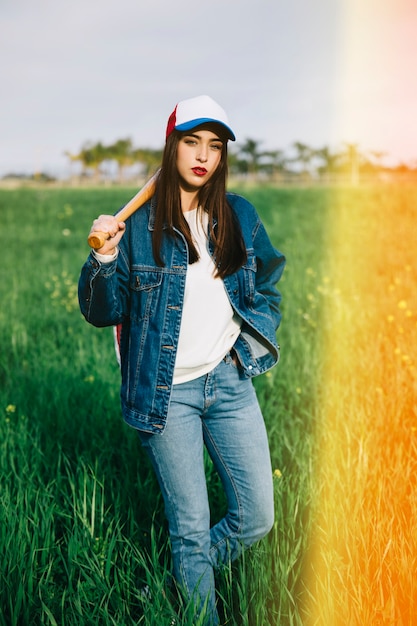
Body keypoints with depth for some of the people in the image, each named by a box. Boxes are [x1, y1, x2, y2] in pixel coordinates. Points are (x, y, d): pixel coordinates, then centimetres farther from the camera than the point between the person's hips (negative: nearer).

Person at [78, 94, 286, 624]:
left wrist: (258, 340, 6)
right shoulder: (139, 224, -6)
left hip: (230, 381, 4)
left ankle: (183, 579, 35)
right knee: (191, 528, 6)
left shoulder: (239, 215, 4)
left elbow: (267, 284, 19)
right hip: (167, 391, -3)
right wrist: (104, 258, -22)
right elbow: (102, 313, -5)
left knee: (257, 519, 8)